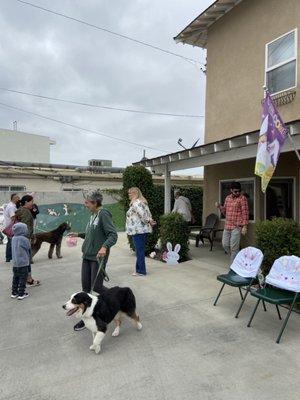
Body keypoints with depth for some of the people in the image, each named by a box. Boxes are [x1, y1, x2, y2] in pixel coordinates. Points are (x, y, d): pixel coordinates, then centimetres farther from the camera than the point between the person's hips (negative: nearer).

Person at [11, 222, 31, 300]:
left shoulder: (13, 239, 3)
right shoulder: (24, 239, -16)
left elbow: (13, 251, 13)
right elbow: (28, 250, -4)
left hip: (15, 263, 7)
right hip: (23, 262, -7)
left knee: (15, 277, 17)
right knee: (23, 278, 3)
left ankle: (14, 293, 25)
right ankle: (21, 294, 7)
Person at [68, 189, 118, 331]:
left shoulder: (103, 214, -15)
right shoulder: (93, 215, 12)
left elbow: (113, 235, -22)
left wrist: (104, 247, -37)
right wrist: (78, 235, 23)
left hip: (98, 257, -9)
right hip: (87, 256, 9)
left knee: (96, 288, 0)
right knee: (86, 286, 12)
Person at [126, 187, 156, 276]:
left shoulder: (135, 203, -14)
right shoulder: (142, 202, 17)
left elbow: (142, 214, -25)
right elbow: (148, 214, 15)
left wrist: (148, 221, -14)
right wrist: (150, 221, 3)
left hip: (138, 230, -10)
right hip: (144, 230, 10)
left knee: (139, 251, -2)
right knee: (140, 250, 15)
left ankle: (141, 271, 6)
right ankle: (139, 269, 24)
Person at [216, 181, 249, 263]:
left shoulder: (242, 198, -6)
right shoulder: (227, 198, 12)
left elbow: (245, 213, -9)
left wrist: (244, 226, -15)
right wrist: (220, 207, 0)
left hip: (237, 227, -6)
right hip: (227, 226, 7)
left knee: (234, 247, -4)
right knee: (225, 245, 11)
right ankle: (235, 258, 31)